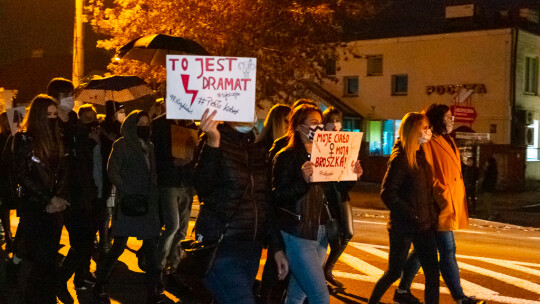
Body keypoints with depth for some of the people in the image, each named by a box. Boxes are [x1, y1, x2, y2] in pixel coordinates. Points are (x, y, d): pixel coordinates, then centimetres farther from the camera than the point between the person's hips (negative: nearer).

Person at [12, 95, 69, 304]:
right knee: (41, 261, -7)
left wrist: (59, 197, -6)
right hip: (34, 210, -5)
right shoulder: (24, 140, -3)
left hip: (54, 209, 5)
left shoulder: (57, 139, 13)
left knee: (49, 261, 6)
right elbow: (22, 175, -8)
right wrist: (48, 200, -10)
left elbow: (63, 172, 12)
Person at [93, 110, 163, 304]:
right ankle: (100, 285, 13)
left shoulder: (149, 147, 16)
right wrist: (126, 193, -18)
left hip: (148, 203, 6)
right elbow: (113, 171, -10)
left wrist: (154, 193, 8)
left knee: (151, 247, 3)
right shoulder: (121, 145, -2)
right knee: (119, 246, -4)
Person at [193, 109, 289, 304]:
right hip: (220, 244, -6)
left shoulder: (258, 149, 12)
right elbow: (203, 187, -21)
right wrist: (213, 142, -32)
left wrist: (277, 247, 15)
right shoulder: (213, 142, -5)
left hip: (252, 247, 6)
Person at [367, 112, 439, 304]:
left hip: (424, 225, 7)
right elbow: (387, 194, -19)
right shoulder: (400, 158, -14)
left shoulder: (421, 155, 10)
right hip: (403, 226, -7)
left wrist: (431, 216, 6)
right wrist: (412, 215, -19)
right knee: (394, 272, 6)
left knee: (432, 272, 2)